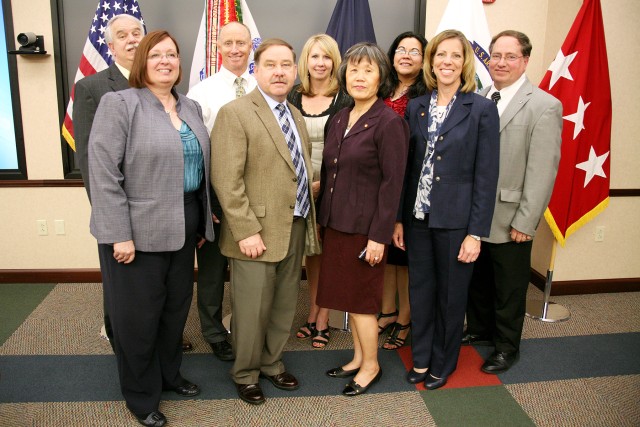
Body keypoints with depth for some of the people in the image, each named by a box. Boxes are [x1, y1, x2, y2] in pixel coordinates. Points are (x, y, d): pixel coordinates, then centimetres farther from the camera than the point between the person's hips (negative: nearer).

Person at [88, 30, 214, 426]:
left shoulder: (192, 108, 10)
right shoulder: (119, 104, -9)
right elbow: (104, 173, -15)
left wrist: (202, 220, 12)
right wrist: (119, 234, -19)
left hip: (184, 226, 6)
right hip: (139, 229, -6)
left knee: (177, 305, 17)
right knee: (138, 313, 7)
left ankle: (169, 373, 38)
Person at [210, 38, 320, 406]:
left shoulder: (297, 116, 14)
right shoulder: (235, 113, -10)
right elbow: (226, 180, -17)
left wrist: (309, 219, 12)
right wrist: (246, 231, -21)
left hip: (296, 227, 7)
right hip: (258, 231, -7)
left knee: (285, 306, 17)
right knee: (253, 309, 6)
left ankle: (273, 363, 37)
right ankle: (246, 374, 28)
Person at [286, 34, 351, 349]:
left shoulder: (344, 101, -5)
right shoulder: (294, 97, 6)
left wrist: (324, 183, -13)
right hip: (300, 187, 3)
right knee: (310, 251, 12)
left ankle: (323, 320, 17)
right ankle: (312, 314, 25)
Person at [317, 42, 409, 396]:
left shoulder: (389, 123, -12)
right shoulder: (339, 119, 9)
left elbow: (392, 182, -15)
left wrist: (379, 236, -17)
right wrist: (323, 218, 11)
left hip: (364, 227, -7)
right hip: (336, 222, 7)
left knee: (360, 298, 4)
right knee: (348, 296, 16)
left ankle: (371, 365, 24)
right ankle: (358, 357, 33)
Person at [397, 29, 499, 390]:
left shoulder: (482, 109, -7)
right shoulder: (416, 107, 6)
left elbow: (486, 176, -9)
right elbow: (407, 167, 7)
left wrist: (476, 233, -12)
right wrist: (399, 219, 4)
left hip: (456, 221, -3)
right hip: (418, 218, 4)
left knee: (451, 295, 12)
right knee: (420, 291, 14)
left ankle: (444, 363, 33)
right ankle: (421, 358, 34)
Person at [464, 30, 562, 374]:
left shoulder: (544, 106, -11)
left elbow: (542, 171, -14)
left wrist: (525, 222, -15)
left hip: (509, 221, -5)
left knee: (509, 288, 12)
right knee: (476, 280, 20)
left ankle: (506, 346, 32)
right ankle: (479, 330, 43)